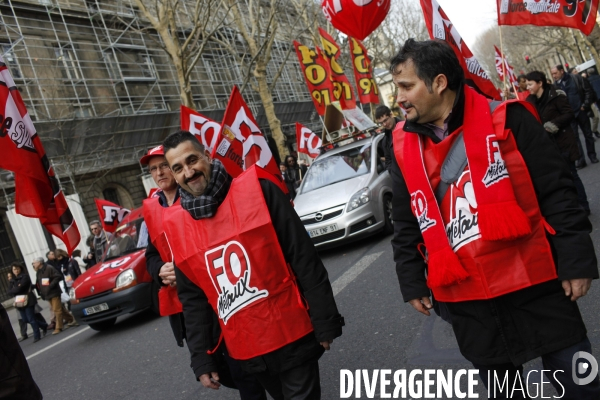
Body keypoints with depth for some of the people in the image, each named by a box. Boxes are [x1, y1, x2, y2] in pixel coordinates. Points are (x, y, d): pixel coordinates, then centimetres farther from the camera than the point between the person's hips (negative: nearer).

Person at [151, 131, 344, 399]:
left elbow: (305, 262, -9)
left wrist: (326, 324, -9)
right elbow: (192, 298, 9)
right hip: (245, 351, 4)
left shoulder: (257, 190, -9)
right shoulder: (176, 226, 1)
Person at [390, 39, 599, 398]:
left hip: (534, 284, -3)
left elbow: (557, 192, -6)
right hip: (466, 298, 4)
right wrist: (413, 283, 11)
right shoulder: (404, 147, 4)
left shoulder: (505, 120, -8)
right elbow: (406, 225, 11)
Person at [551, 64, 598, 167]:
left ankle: (592, 155, 24)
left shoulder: (576, 78, -5)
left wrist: (585, 105, -9)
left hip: (581, 111, 0)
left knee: (588, 134, 11)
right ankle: (581, 159, 3)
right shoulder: (555, 86, -2)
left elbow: (588, 90, -3)